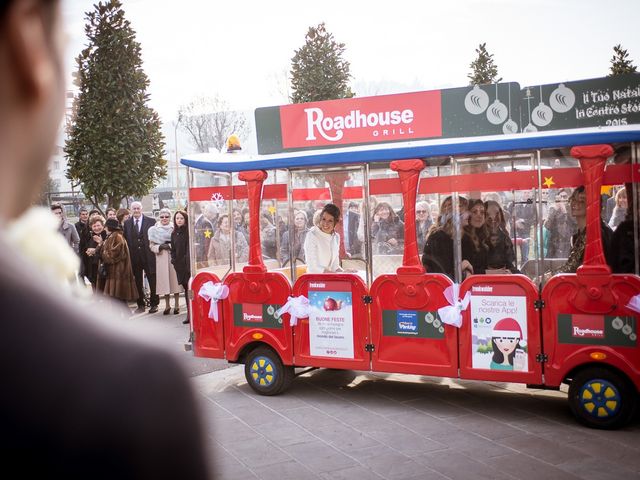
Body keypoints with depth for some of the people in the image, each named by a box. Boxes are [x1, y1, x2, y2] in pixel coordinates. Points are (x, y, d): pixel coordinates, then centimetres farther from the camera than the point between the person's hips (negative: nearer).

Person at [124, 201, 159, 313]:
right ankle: (140, 305, 18)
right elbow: (125, 240, 5)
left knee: (152, 281, 3)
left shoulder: (151, 221, 0)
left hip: (148, 256, -2)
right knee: (137, 282, 8)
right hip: (134, 257, 2)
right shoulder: (127, 223, 7)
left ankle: (154, 304, 14)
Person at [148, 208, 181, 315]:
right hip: (161, 258, 2)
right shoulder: (154, 229, 8)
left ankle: (176, 305, 11)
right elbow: (151, 246, 7)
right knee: (164, 280, 3)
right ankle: (167, 305, 14)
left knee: (175, 279, 1)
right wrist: (160, 247, -10)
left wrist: (170, 246, -14)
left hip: (173, 257, -2)